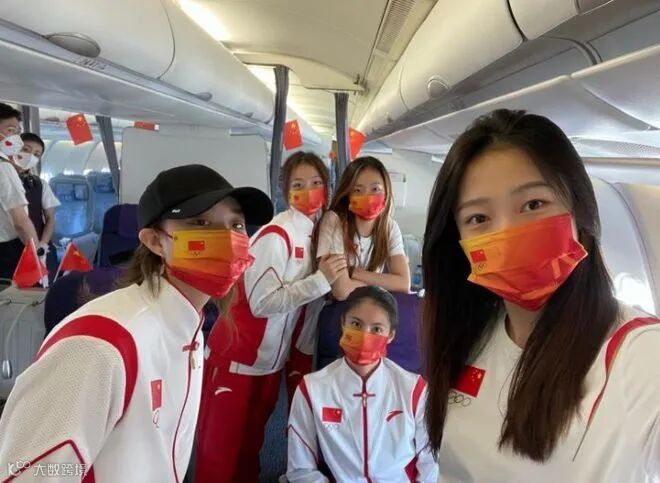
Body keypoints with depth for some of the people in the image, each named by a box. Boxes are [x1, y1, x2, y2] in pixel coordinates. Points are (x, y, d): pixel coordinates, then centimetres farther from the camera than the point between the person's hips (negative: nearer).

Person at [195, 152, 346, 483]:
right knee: (221, 446, 7)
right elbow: (262, 303, -28)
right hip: (236, 357, -7)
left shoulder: (318, 231, 2)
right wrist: (321, 280, -29)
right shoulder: (275, 235, -22)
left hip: (273, 358, 7)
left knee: (252, 440, 23)